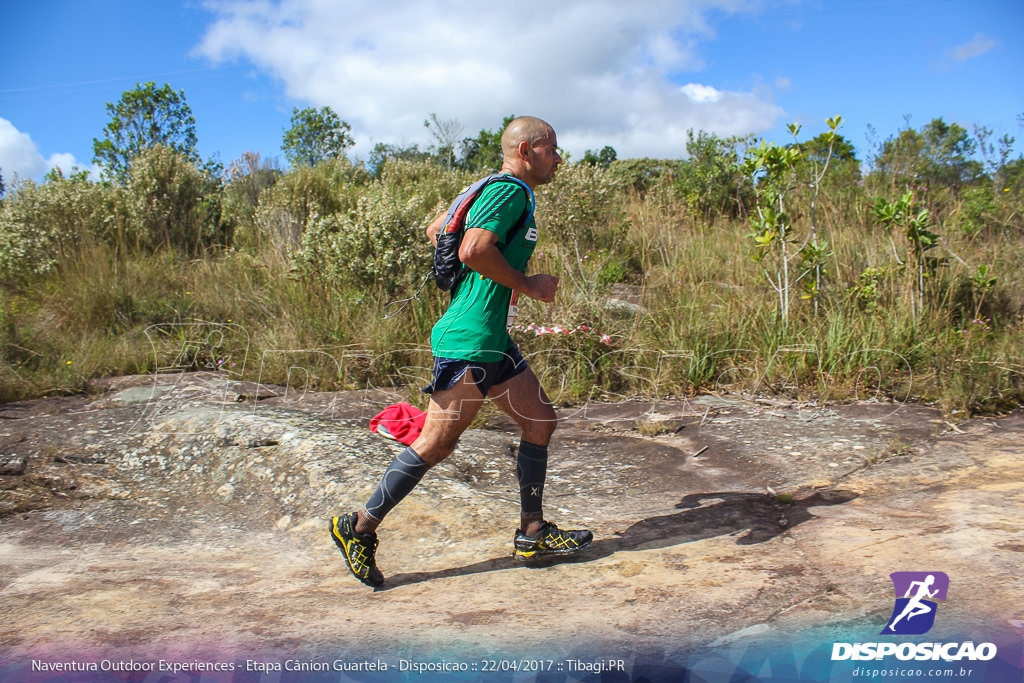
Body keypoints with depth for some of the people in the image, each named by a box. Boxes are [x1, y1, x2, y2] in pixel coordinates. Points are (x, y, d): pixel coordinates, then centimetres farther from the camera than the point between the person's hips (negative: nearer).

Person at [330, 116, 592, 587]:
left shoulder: (492, 192, 18)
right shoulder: (509, 192, -12)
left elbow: (436, 230, 27)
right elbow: (474, 250, -28)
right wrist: (529, 285, -15)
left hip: (493, 340, 11)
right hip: (468, 342, -11)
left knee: (540, 422, 12)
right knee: (435, 445, -5)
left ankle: (532, 534, 22)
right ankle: (359, 528, 9)